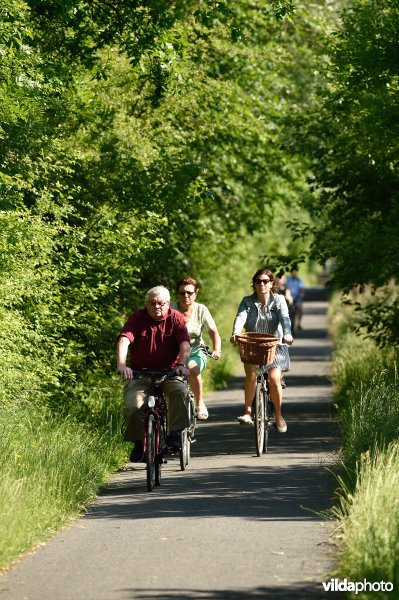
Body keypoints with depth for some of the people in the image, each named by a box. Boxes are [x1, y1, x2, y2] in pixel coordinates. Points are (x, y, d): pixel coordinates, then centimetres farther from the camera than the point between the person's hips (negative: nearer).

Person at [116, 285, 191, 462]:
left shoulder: (176, 318, 0)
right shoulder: (138, 318, -2)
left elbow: (184, 344, -13)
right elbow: (124, 340, -17)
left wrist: (182, 364, -33)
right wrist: (121, 365, -35)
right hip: (139, 373, 0)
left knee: (181, 391, -31)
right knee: (133, 407, -22)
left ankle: (174, 434, -20)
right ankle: (138, 442, 2)